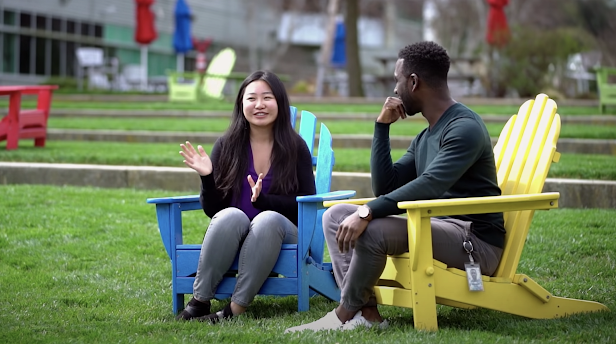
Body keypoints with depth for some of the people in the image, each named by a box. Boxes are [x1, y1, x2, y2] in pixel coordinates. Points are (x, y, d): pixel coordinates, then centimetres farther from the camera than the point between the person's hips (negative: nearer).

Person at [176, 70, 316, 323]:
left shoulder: (295, 147, 0)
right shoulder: (226, 146, 2)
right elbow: (211, 210, 3)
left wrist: (263, 200, -20)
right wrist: (207, 178, -16)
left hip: (279, 235, -1)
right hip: (231, 235, 1)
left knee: (268, 219, -34)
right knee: (231, 216, -33)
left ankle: (236, 309, -36)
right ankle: (199, 301, -27)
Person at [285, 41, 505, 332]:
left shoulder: (464, 128, -13)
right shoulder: (424, 138, 18)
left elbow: (428, 187, -27)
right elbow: (385, 187, 15)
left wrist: (367, 212, -30)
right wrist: (382, 126, 10)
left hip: (476, 240, -10)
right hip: (439, 229, 10)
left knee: (371, 230, -31)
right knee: (336, 215, 2)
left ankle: (346, 313, -8)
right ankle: (366, 311, -15)